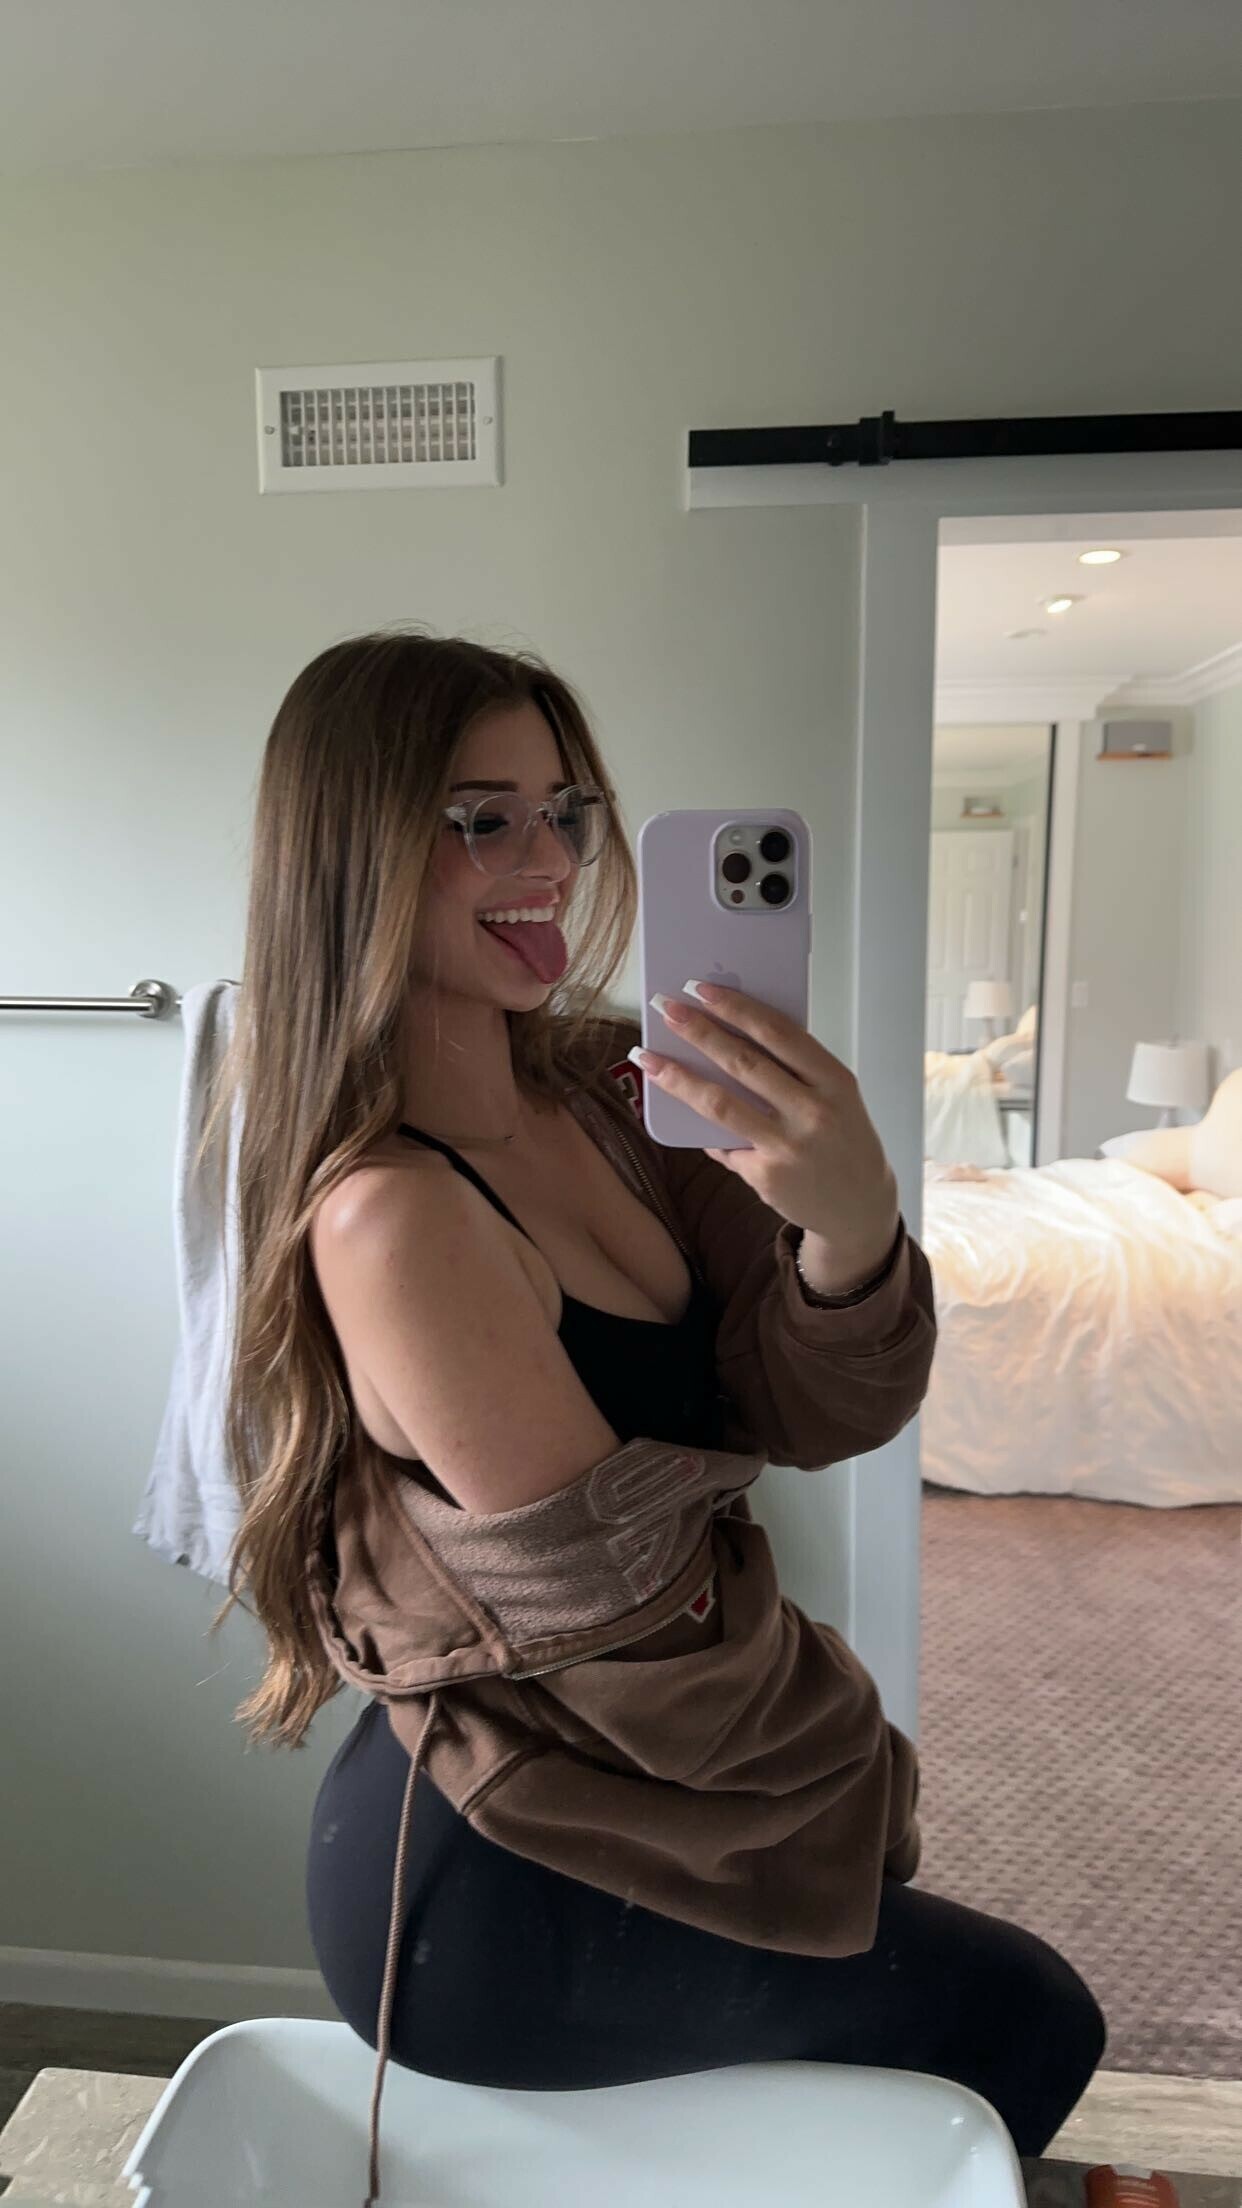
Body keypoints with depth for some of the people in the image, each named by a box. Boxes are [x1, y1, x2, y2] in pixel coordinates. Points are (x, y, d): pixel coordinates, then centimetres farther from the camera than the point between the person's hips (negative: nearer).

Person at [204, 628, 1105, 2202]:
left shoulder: (599, 1092, -6)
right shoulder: (388, 1215, -30)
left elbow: (812, 1411, -10)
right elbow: (640, 1638, -23)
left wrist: (853, 1223, -31)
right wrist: (849, 1769, -4)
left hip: (582, 1799, 7)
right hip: (482, 1893, -6)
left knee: (1009, 2009, 23)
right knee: (1026, 2024, 9)